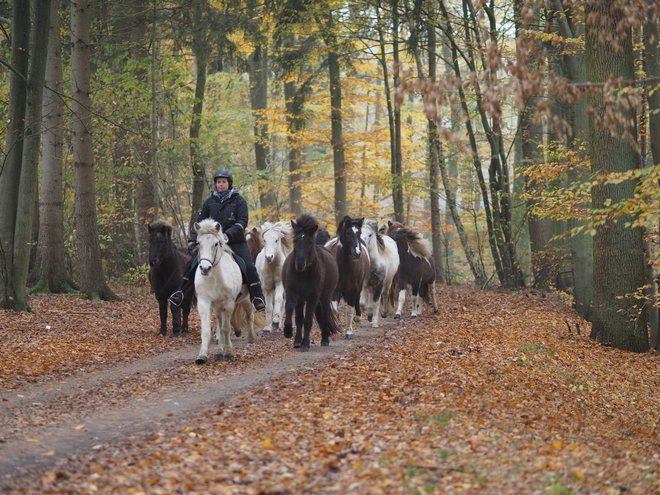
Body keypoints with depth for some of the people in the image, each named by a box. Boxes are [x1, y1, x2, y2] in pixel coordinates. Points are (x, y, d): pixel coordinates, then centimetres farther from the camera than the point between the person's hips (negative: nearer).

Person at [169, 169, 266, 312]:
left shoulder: (238, 200, -3)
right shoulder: (210, 201, 6)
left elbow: (242, 222, -12)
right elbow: (200, 221, 10)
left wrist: (229, 234, -27)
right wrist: (193, 239, -1)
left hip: (235, 241, -3)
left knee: (249, 267, -16)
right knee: (192, 264, -4)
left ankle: (258, 299, -6)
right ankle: (181, 292, 9)